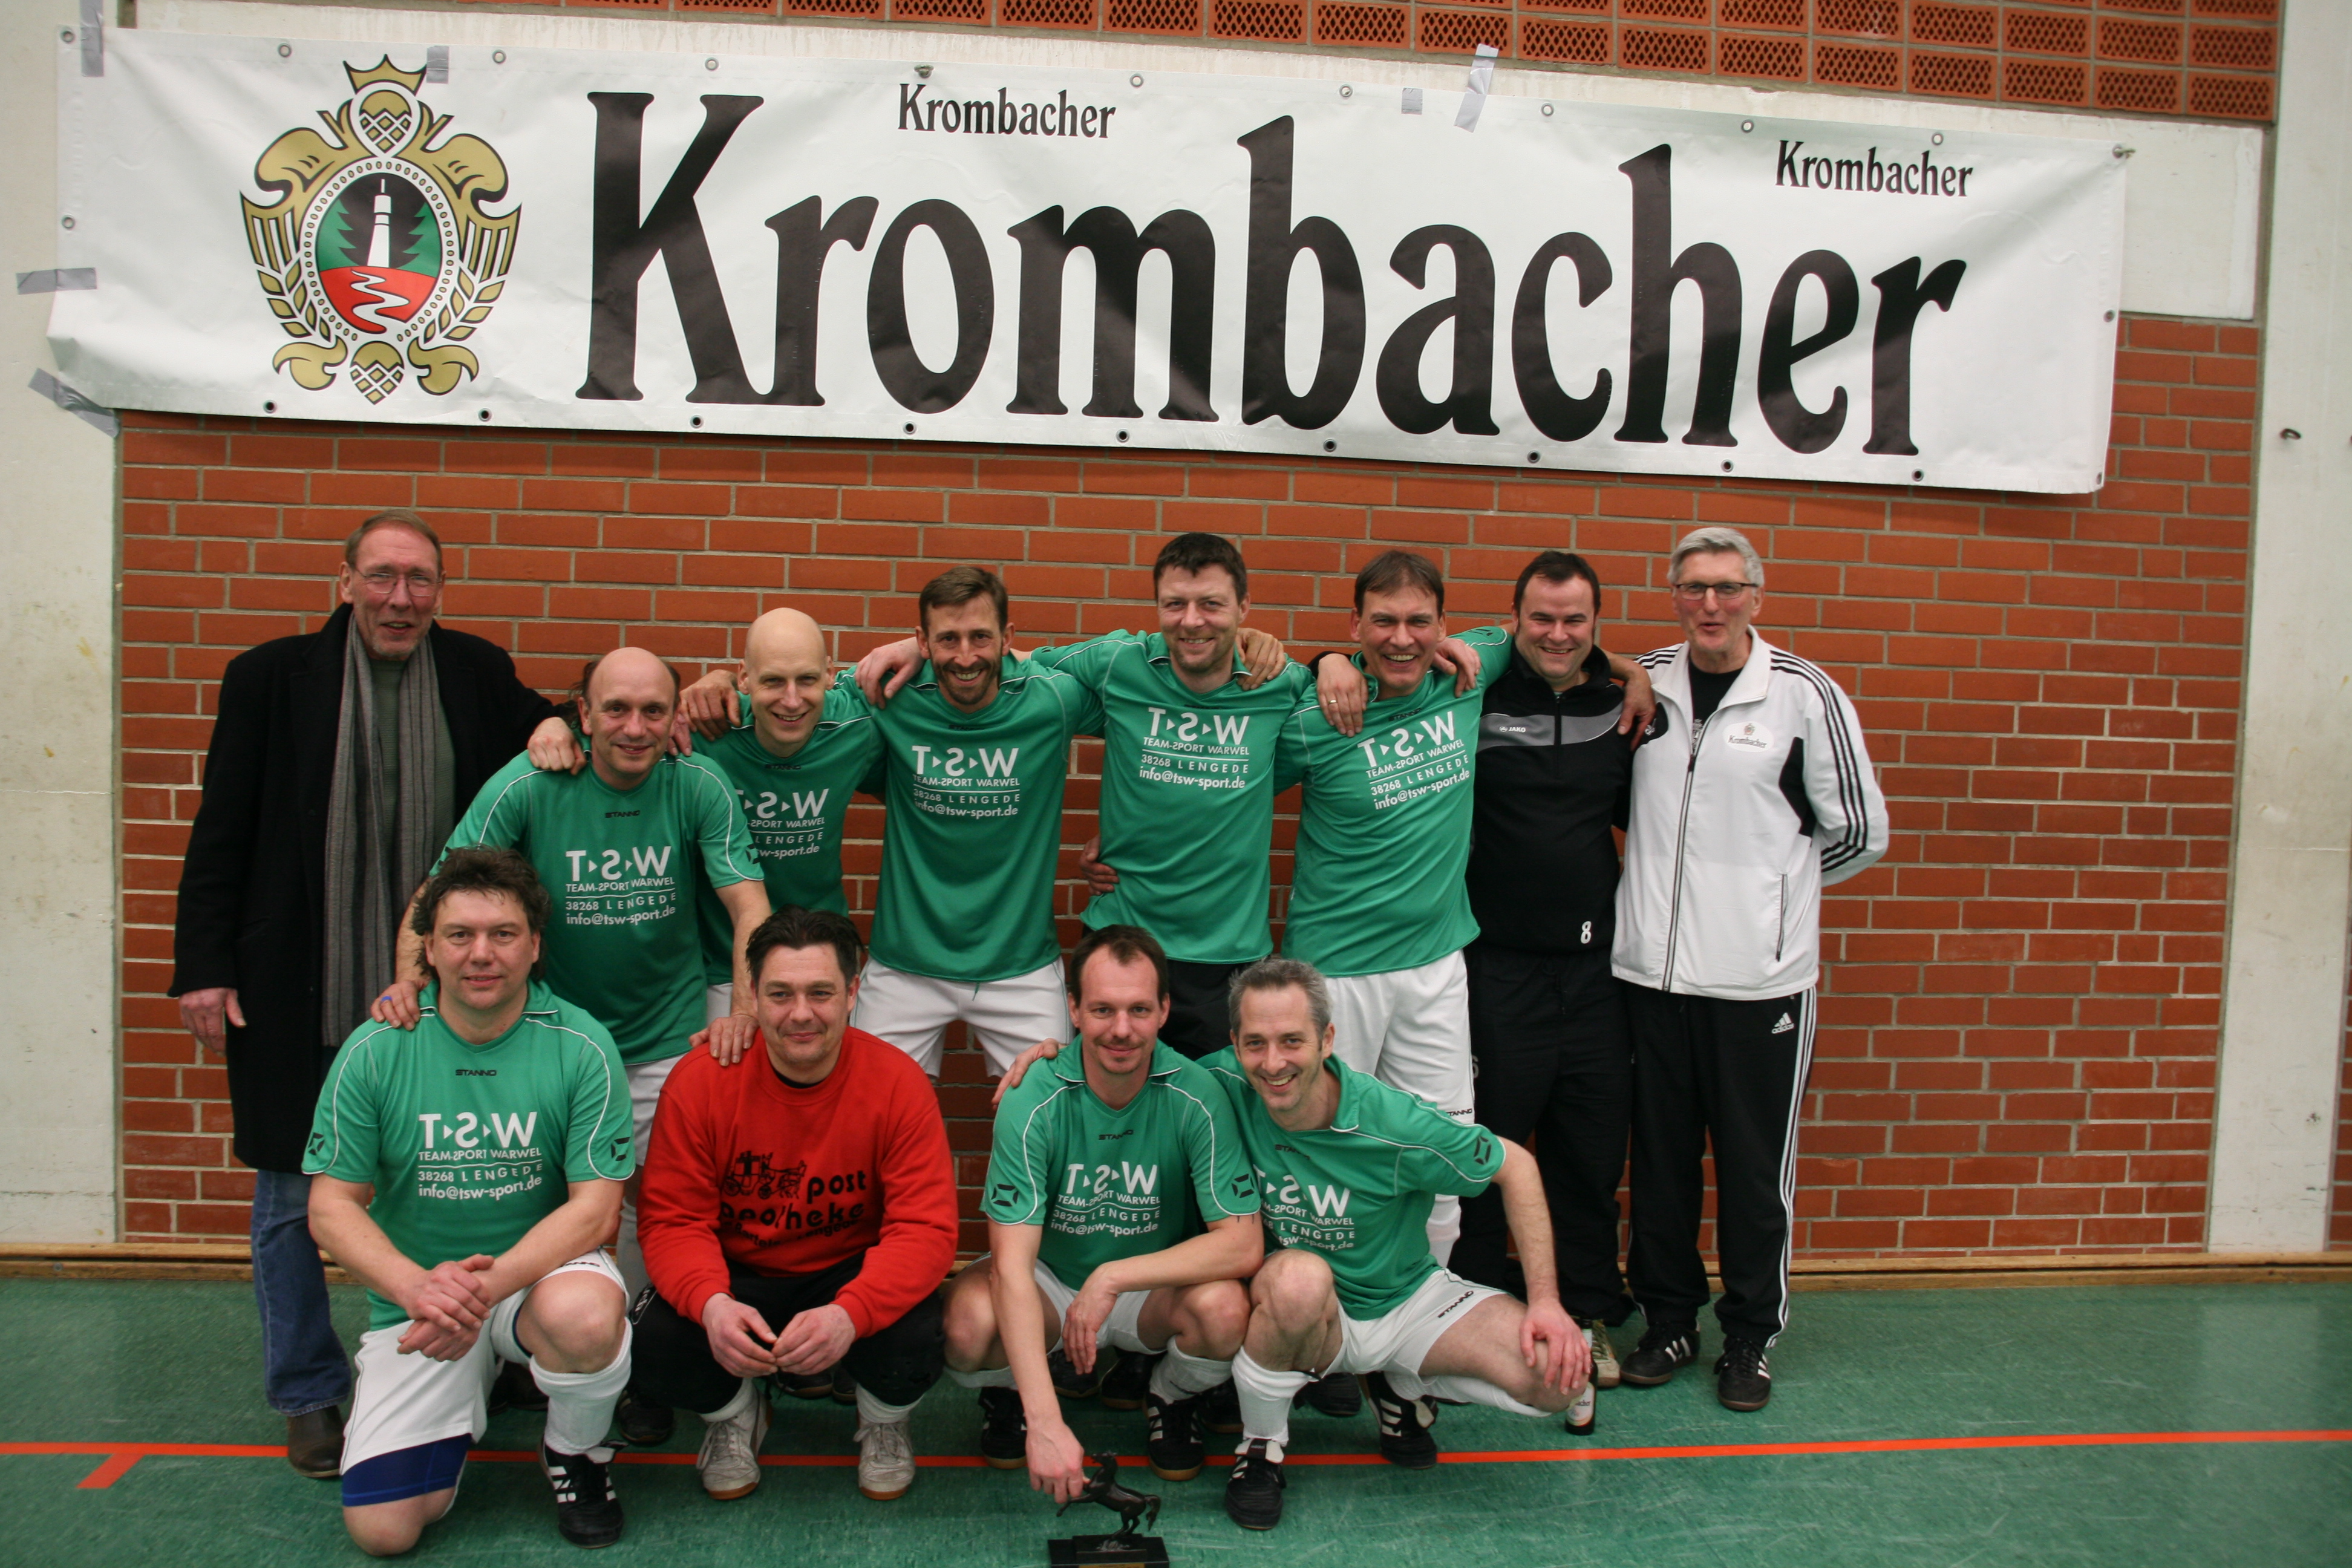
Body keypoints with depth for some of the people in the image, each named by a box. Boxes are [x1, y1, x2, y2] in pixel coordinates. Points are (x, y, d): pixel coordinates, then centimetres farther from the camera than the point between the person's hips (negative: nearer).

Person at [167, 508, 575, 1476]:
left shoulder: (478, 674, 4)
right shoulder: (269, 677, -1)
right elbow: (220, 833, 0)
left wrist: (555, 729, -6)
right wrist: (204, 967, -5)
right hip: (295, 991, -1)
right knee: (292, 1198, 10)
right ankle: (308, 1396, 28)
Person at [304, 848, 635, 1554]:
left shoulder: (580, 1046, -12)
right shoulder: (375, 1050, -7)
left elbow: (593, 1205, -13)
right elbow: (332, 1206, -5)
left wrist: (492, 1282, -30)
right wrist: (418, 1286, -24)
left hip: (544, 1269, -2)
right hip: (414, 1291, 2)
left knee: (583, 1314, -38)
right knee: (383, 1529, -10)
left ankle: (577, 1451, -3)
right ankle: (470, 1394, 23)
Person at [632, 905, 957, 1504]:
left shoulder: (898, 1083, -17)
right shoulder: (701, 1080, -14)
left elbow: (926, 1229, -21)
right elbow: (673, 1219, -12)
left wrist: (850, 1313, -40)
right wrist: (711, 1304, -35)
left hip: (853, 1275, -1)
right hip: (739, 1279, 1)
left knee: (913, 1337, -31)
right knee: (656, 1348, -27)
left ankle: (883, 1422, 10)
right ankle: (735, 1414, 13)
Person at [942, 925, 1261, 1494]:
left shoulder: (1196, 1097, -20)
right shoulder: (1034, 1101, -23)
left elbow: (1243, 1243, -22)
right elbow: (1012, 1262, -28)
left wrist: (1115, 1277, -32)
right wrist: (1045, 1420, -39)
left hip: (1156, 1293, 1)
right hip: (1049, 1283, -1)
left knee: (1223, 1307, -31)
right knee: (970, 1319, -32)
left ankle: (1173, 1400, 6)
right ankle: (1006, 1398, 7)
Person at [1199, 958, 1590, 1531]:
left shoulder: (1398, 1127, -24)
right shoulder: (1224, 1087, -22)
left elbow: (1515, 1166, -10)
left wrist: (1545, 1301, -14)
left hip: (1409, 1300, 1)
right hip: (1309, 1313, -1)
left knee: (1560, 1376, -19)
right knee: (1300, 1275, -38)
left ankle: (1402, 1387, 10)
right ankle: (1260, 1445, -10)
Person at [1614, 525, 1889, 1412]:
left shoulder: (1804, 695, -4)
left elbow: (1859, 832, 3)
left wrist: (1767, 883, 7)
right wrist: (1672, 875, 8)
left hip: (1760, 973, -2)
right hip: (1653, 967, 3)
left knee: (1756, 1166, 6)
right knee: (1660, 1156, 11)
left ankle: (1752, 1335, 22)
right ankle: (1668, 1321, 27)